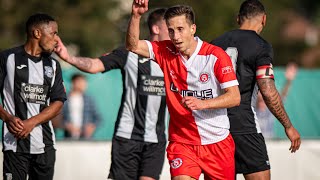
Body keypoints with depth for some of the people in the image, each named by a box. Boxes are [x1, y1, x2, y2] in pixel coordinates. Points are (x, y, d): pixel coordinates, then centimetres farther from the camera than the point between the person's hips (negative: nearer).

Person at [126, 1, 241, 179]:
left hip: (217, 143, -1)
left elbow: (235, 97, -13)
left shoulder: (216, 56, -10)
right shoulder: (166, 52, 1)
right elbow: (133, 46, -6)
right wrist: (136, 15, -19)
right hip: (182, 143, 1)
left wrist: (202, 103, -27)